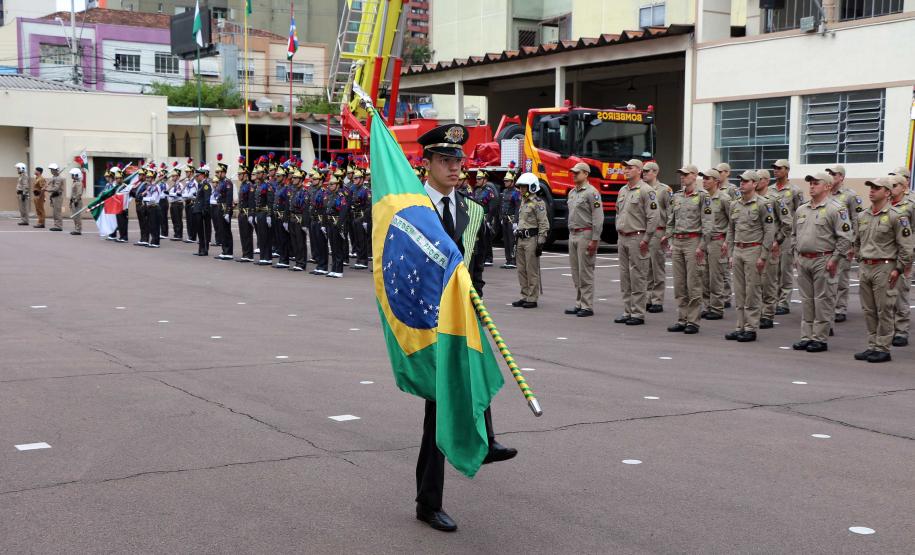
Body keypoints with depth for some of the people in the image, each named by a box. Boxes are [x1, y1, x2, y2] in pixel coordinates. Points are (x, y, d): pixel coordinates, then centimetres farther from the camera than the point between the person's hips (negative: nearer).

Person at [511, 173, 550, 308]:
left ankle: (532, 299, 0)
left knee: (532, 270, -4)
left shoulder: (538, 203, -10)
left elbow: (544, 224, -13)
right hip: (521, 239, 9)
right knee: (522, 270, 10)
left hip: (532, 239, -9)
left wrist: (540, 242, -17)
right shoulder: (523, 202, 17)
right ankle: (524, 296, 18)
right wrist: (517, 239, 22)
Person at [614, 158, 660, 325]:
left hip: (637, 238, -8)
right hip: (622, 238, 8)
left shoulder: (646, 191, -9)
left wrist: (646, 240, -15)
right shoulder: (623, 191, 16)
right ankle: (627, 312, 17)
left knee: (638, 277, -6)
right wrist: (619, 235, 18)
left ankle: (638, 314, -2)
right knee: (625, 278, 10)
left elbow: (653, 217, -14)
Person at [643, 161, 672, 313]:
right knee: (645, 269, 9)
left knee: (658, 269, -1)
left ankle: (658, 301, 3)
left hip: (657, 233, -6)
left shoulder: (665, 190, -4)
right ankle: (648, 299, 17)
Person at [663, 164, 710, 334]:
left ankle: (693, 321, 1)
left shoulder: (702, 195, -6)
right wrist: (667, 236, 8)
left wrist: (702, 247, -14)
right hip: (677, 242, 6)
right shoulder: (677, 196, 13)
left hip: (693, 242, -6)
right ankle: (681, 320, 14)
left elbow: (707, 223, -10)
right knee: (679, 284, 8)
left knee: (693, 284, -4)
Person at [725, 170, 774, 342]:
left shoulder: (761, 205, -8)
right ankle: (740, 327, 15)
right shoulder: (735, 205, 11)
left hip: (753, 250, -6)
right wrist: (730, 254, 12)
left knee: (752, 291, -3)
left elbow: (769, 231, -10)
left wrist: (763, 257, -13)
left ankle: (751, 329, 3)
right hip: (737, 251, 6)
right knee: (739, 291, 8)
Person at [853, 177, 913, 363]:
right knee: (869, 311, 11)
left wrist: (898, 269, -12)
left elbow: (906, 246, -10)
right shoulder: (862, 216, 11)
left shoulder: (896, 216, -9)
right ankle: (872, 346, 18)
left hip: (884, 268, -7)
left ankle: (883, 349, 2)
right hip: (865, 268, 7)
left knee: (884, 311, -3)